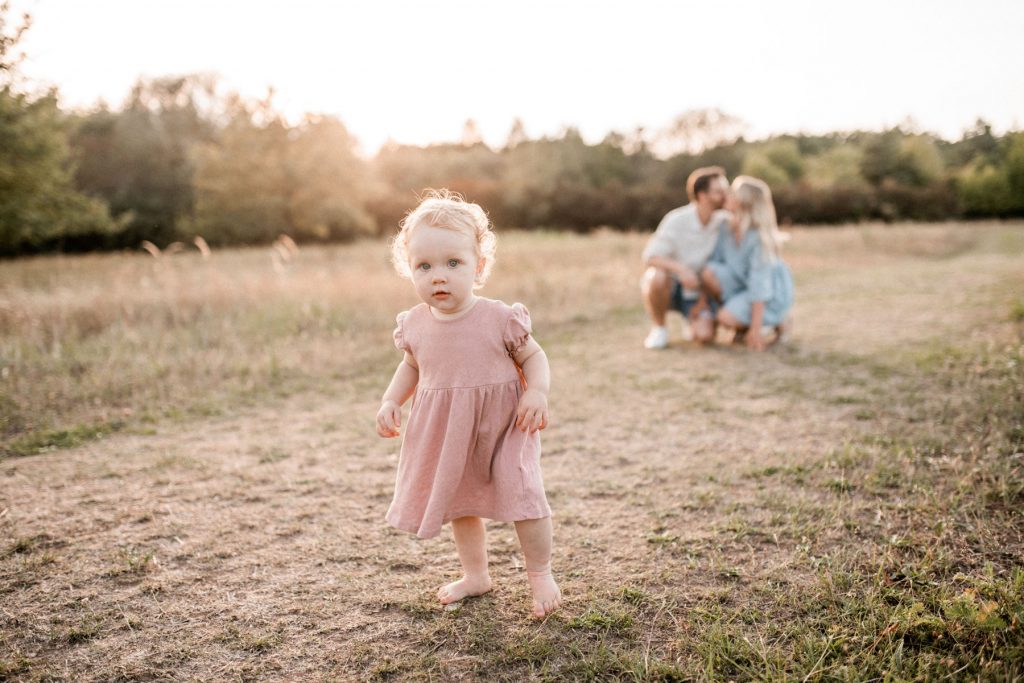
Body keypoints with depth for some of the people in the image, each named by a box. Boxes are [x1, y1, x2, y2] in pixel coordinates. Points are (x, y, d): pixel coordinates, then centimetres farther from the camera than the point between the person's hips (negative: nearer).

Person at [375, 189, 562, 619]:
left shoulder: (500, 319, -19)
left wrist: (537, 392, -23)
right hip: (447, 434, 5)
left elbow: (533, 357, -7)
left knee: (520, 494, -9)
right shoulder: (415, 325, -6)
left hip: (502, 424, -5)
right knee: (458, 501, 17)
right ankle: (475, 575, 38)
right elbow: (411, 366, 13)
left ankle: (540, 574, 16)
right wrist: (390, 401, 1)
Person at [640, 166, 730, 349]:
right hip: (669, 287, -2)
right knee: (656, 276, -37)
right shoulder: (676, 220, -19)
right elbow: (650, 257, -22)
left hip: (696, 293, 2)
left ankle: (694, 320, 15)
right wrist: (680, 268, -40)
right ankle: (658, 327, -10)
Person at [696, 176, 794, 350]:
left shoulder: (759, 237, -28)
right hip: (742, 283, 6)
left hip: (770, 294, -5)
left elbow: (760, 284, -28)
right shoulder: (727, 228, -9)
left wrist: (755, 329, -28)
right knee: (709, 272, -22)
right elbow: (714, 260, -3)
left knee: (726, 319, -27)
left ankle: (777, 322, 1)